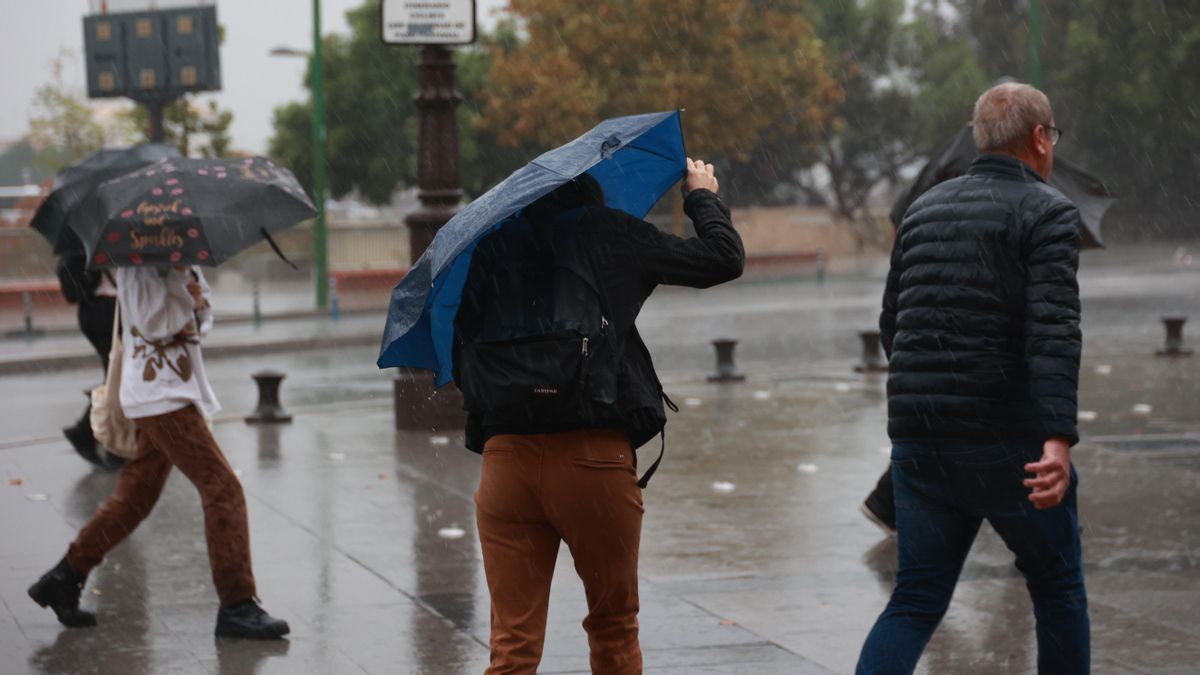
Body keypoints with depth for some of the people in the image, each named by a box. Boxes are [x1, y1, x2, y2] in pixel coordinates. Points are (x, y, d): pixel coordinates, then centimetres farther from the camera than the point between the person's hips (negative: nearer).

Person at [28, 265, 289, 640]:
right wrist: (182, 282, -18)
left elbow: (201, 319, 16)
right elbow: (153, 324, -20)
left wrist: (197, 302, -4)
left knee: (135, 496, 14)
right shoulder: (137, 266, -12)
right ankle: (237, 607, -9)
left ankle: (63, 581, 23)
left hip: (177, 388, 10)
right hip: (161, 394, -10)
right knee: (223, 489, -12)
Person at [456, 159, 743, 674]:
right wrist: (703, 196, 30)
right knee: (614, 631, 16)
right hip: (593, 457, -2)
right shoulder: (610, 233, 7)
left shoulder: (490, 247, 14)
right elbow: (724, 258, 13)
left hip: (505, 457, 2)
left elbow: (457, 347, 10)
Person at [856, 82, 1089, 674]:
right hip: (1004, 441, -5)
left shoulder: (924, 210, 14)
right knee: (1058, 589, 13)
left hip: (916, 441, 5)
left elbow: (891, 327, 21)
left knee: (916, 599, 8)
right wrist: (1059, 439, -28)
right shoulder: (1048, 211, -6)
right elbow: (1053, 329, -20)